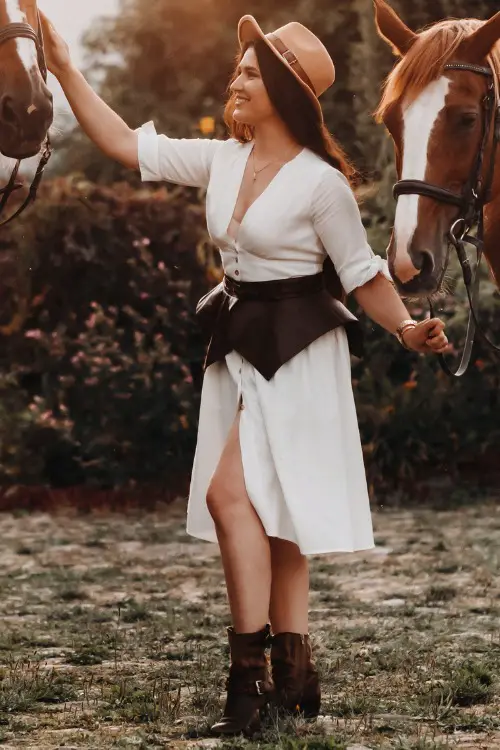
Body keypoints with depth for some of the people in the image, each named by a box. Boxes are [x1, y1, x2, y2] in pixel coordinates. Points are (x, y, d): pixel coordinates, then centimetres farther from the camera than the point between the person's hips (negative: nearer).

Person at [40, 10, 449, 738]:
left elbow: (363, 273, -8)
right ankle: (292, 674, 16)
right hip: (240, 348, 8)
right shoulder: (221, 160, 4)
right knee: (271, 511, 9)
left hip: (296, 352, -8)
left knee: (231, 492, -17)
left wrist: (407, 329, -22)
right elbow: (124, 143, 6)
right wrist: (63, 66, 2)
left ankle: (250, 671, -12)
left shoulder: (319, 182, -14)